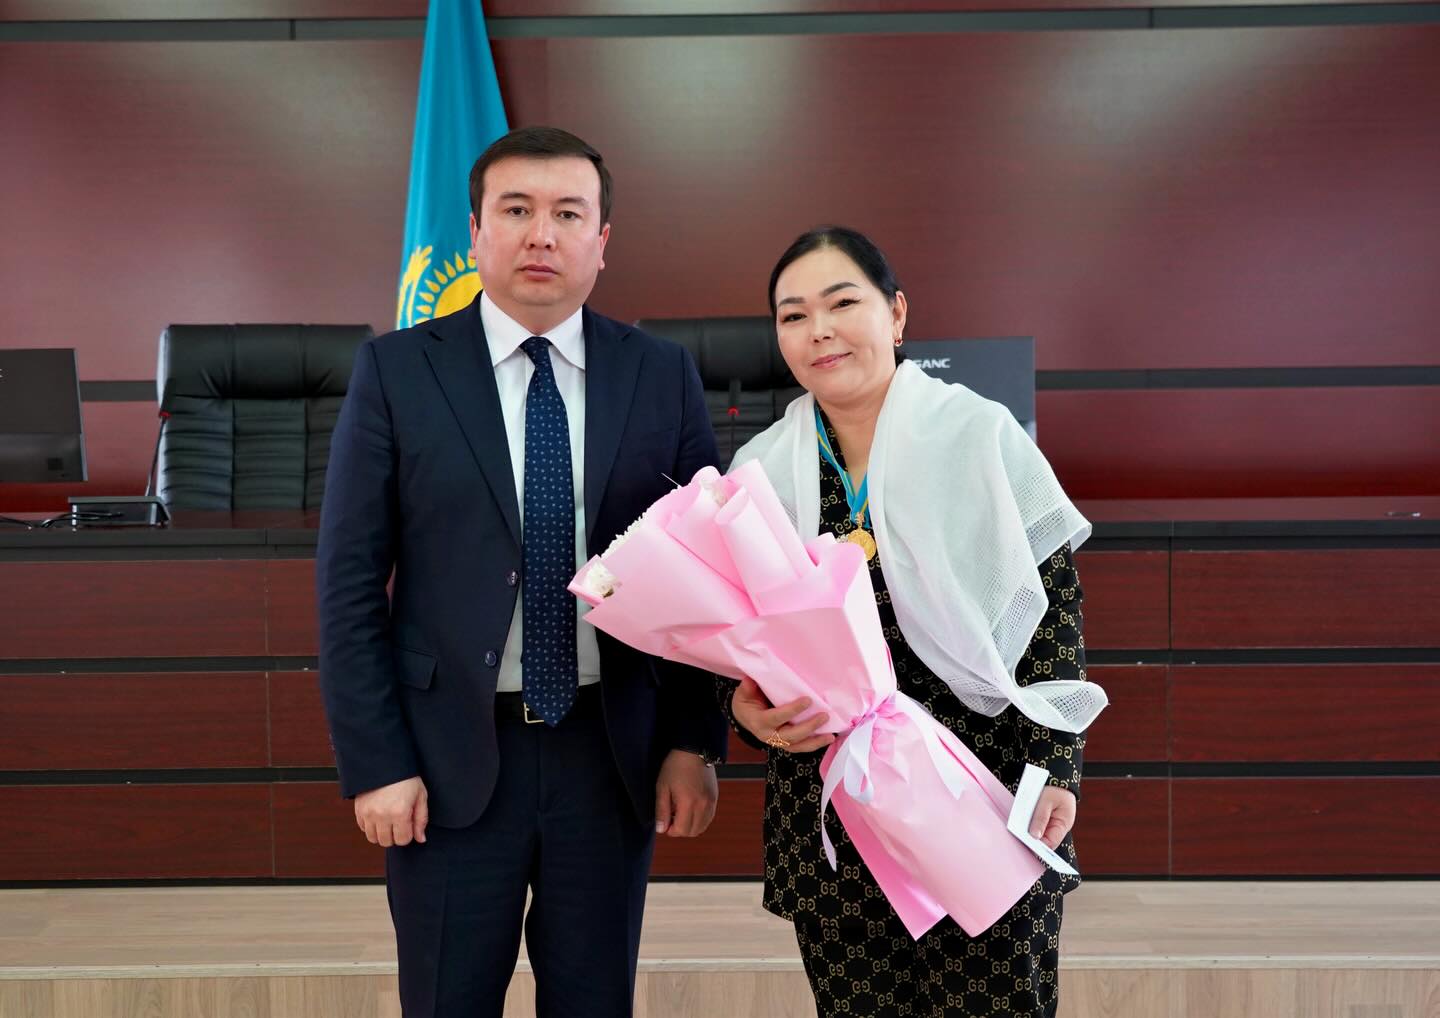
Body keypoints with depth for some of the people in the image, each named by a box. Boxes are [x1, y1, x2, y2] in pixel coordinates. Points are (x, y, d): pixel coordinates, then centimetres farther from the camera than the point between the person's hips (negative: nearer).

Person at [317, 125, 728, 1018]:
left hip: (612, 752, 2)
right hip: (451, 757, -1)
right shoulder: (396, 371, -3)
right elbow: (350, 582, -4)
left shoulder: (664, 375, 2)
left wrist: (695, 742, -2)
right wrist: (374, 764, -8)